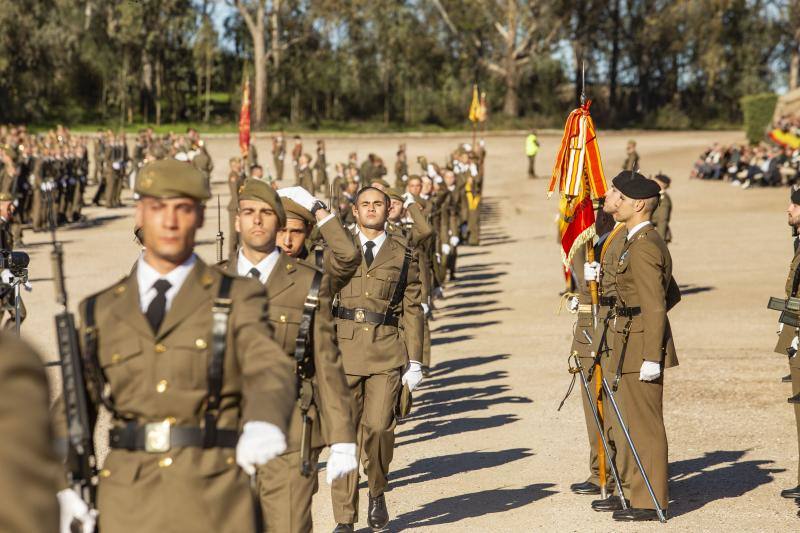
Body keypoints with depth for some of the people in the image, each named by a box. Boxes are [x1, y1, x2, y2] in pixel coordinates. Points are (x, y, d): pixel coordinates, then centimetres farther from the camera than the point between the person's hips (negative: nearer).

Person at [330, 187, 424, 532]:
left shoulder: (404, 255, 9)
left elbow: (412, 310, 8)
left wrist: (415, 362, 5)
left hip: (387, 352, -1)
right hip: (344, 349, 1)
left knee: (378, 426, -13)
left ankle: (377, 492, 15)